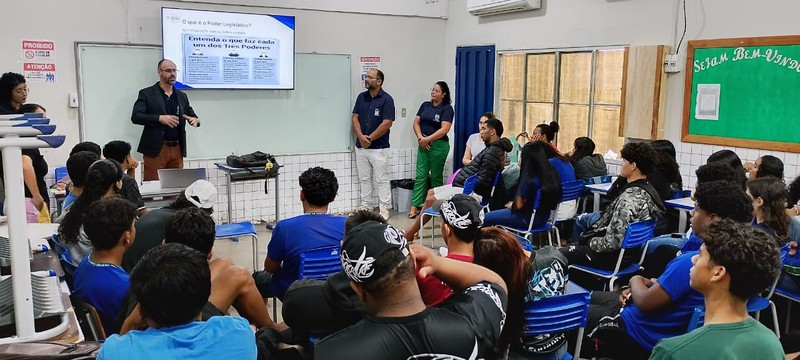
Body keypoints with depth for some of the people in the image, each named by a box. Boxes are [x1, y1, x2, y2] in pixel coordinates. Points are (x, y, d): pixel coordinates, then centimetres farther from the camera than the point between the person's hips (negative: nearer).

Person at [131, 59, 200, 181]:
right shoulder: (146, 94, 1)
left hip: (177, 149, 4)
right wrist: (159, 118, -23)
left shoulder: (182, 96, 15)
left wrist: (195, 120, -6)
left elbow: (193, 116, 19)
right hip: (156, 149, -4)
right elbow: (135, 116, -9)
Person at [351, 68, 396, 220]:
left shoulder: (386, 99, -8)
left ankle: (384, 208, 6)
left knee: (381, 179, 0)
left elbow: (387, 123, -14)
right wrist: (361, 137, -9)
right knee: (364, 178, 13)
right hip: (361, 146, 6)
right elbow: (355, 118, 6)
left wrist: (370, 138, -12)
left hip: (379, 147, -5)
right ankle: (365, 205, 23)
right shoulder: (361, 97, 8)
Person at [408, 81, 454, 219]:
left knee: (436, 177, 6)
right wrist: (420, 138, -9)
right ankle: (415, 206, -2)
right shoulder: (425, 105, 11)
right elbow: (416, 122, 8)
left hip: (438, 146, -4)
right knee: (420, 176, 0)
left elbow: (444, 129, -15)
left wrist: (427, 139, -16)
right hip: (423, 144, 4)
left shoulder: (447, 108, -5)